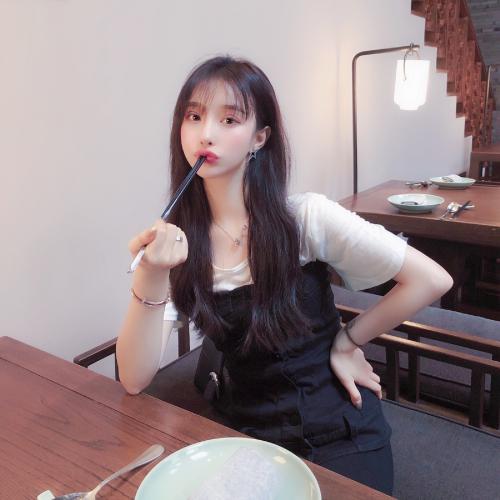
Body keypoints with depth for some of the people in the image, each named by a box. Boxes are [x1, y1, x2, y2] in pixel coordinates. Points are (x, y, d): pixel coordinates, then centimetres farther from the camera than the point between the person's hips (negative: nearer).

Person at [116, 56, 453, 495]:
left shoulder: (305, 217, -16)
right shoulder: (173, 241, -7)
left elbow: (432, 280, -11)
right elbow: (135, 380, -14)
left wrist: (347, 341, -5)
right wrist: (151, 277, -29)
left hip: (341, 432, -2)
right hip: (252, 436, 3)